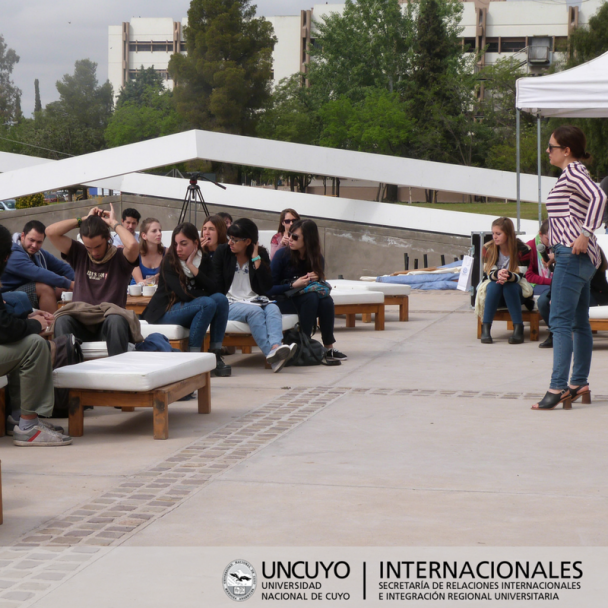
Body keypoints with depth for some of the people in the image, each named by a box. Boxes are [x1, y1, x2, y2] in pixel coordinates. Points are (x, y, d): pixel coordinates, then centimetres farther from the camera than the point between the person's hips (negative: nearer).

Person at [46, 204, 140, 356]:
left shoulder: (120, 258, 8)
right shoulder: (79, 254, 18)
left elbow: (132, 245, -17)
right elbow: (51, 232, 9)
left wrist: (114, 223, 0)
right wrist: (84, 220, 11)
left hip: (108, 322, -2)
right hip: (80, 324, 2)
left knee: (116, 321, -38)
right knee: (62, 320, -33)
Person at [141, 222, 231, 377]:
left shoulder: (204, 260, 4)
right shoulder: (169, 262, -11)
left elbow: (214, 289, -12)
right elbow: (183, 293, -22)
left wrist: (192, 267, -17)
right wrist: (207, 295, -11)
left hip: (190, 309, 6)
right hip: (164, 311, -6)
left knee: (220, 299, -22)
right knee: (208, 303, -30)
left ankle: (215, 356, -21)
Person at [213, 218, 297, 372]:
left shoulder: (261, 254, 8)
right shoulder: (222, 252, 5)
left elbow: (267, 287, -4)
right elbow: (217, 286, 2)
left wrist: (256, 258, -5)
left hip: (256, 301, 3)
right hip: (230, 304, -2)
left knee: (273, 309, -30)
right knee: (255, 311, -33)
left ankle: (276, 347, -58)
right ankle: (271, 354, -51)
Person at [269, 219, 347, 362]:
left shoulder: (317, 259, 0)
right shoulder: (282, 255, -12)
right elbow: (269, 289, -15)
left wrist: (316, 280, -14)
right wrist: (294, 285, -27)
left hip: (307, 300, 4)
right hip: (282, 301, -4)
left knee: (326, 300, -27)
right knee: (310, 297, -33)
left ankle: (329, 347, -20)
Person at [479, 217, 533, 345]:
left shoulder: (522, 249, -14)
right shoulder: (489, 249, -5)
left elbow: (523, 276, -17)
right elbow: (489, 273, -10)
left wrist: (508, 276, -39)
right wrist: (497, 274, -35)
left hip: (517, 292, -2)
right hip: (495, 295, 2)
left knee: (509, 286, -35)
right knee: (494, 284, -32)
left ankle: (518, 328, -37)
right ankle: (485, 328, -36)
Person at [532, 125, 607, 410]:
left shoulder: (573, 172, -12)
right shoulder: (573, 174, 17)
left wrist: (584, 234, -27)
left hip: (572, 255, -11)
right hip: (581, 258, 11)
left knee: (560, 321, -13)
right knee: (579, 322, 13)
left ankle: (558, 386, -16)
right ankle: (579, 384, 20)